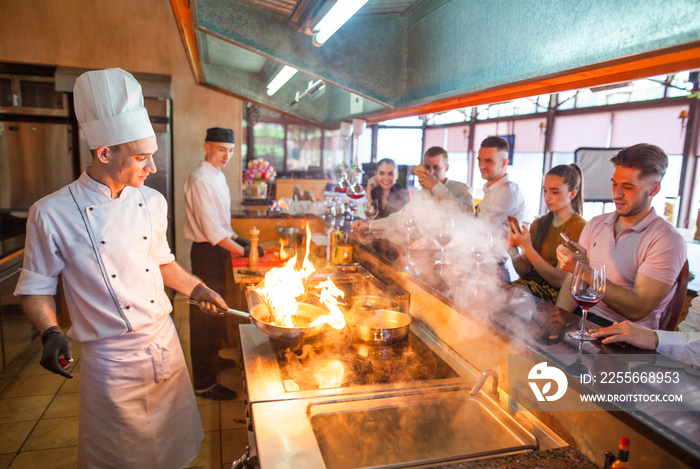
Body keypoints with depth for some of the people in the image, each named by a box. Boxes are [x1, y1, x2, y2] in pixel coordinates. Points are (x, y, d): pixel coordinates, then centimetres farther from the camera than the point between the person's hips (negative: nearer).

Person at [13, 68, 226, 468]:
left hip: (165, 343, 5)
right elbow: (37, 288, -1)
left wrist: (195, 287, 5)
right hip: (110, 358, -4)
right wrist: (51, 333, -16)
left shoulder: (152, 202, 2)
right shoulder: (53, 214, -12)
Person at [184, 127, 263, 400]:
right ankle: (204, 384, 9)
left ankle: (212, 358, 41)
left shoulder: (217, 175, 12)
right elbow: (211, 230, -24)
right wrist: (242, 251, -18)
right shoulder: (200, 179, -19)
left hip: (218, 249, 10)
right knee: (205, 314, -2)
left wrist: (237, 239, 10)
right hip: (206, 253, -10)